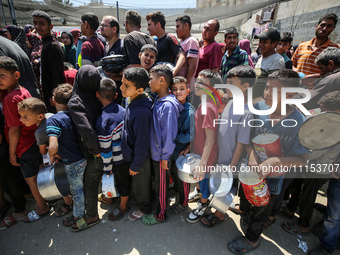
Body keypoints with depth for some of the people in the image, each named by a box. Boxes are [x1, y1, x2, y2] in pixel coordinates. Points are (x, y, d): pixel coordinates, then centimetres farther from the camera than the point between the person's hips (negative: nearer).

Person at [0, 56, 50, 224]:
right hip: (35, 141, 8)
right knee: (38, 174, 25)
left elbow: (14, 130, -20)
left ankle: (42, 208, 31)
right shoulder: (24, 91, 0)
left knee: (31, 179, 12)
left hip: (24, 148, -8)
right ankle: (42, 197, 46)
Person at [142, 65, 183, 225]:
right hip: (154, 151, 8)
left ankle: (161, 215, 32)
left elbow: (169, 133, -23)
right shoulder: (157, 100, 3)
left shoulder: (168, 105, -25)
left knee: (161, 184, 10)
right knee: (157, 180, 25)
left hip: (161, 154, -8)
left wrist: (165, 156, -18)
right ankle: (159, 204, 48)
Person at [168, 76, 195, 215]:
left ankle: (183, 202, 39)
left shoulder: (190, 112, -25)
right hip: (173, 150, 6)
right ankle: (176, 189, 57)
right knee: (173, 172, 28)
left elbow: (190, 136, -25)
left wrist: (173, 137, -22)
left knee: (182, 179, 14)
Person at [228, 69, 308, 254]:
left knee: (260, 211, 21)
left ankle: (252, 240, 49)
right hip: (250, 168, 3)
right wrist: (251, 153, -25)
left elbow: (302, 159, -21)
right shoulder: (259, 108, -16)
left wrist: (274, 162, -37)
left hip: (273, 176, -3)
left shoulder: (299, 123, -25)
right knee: (244, 197, 29)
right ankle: (243, 212, 63)